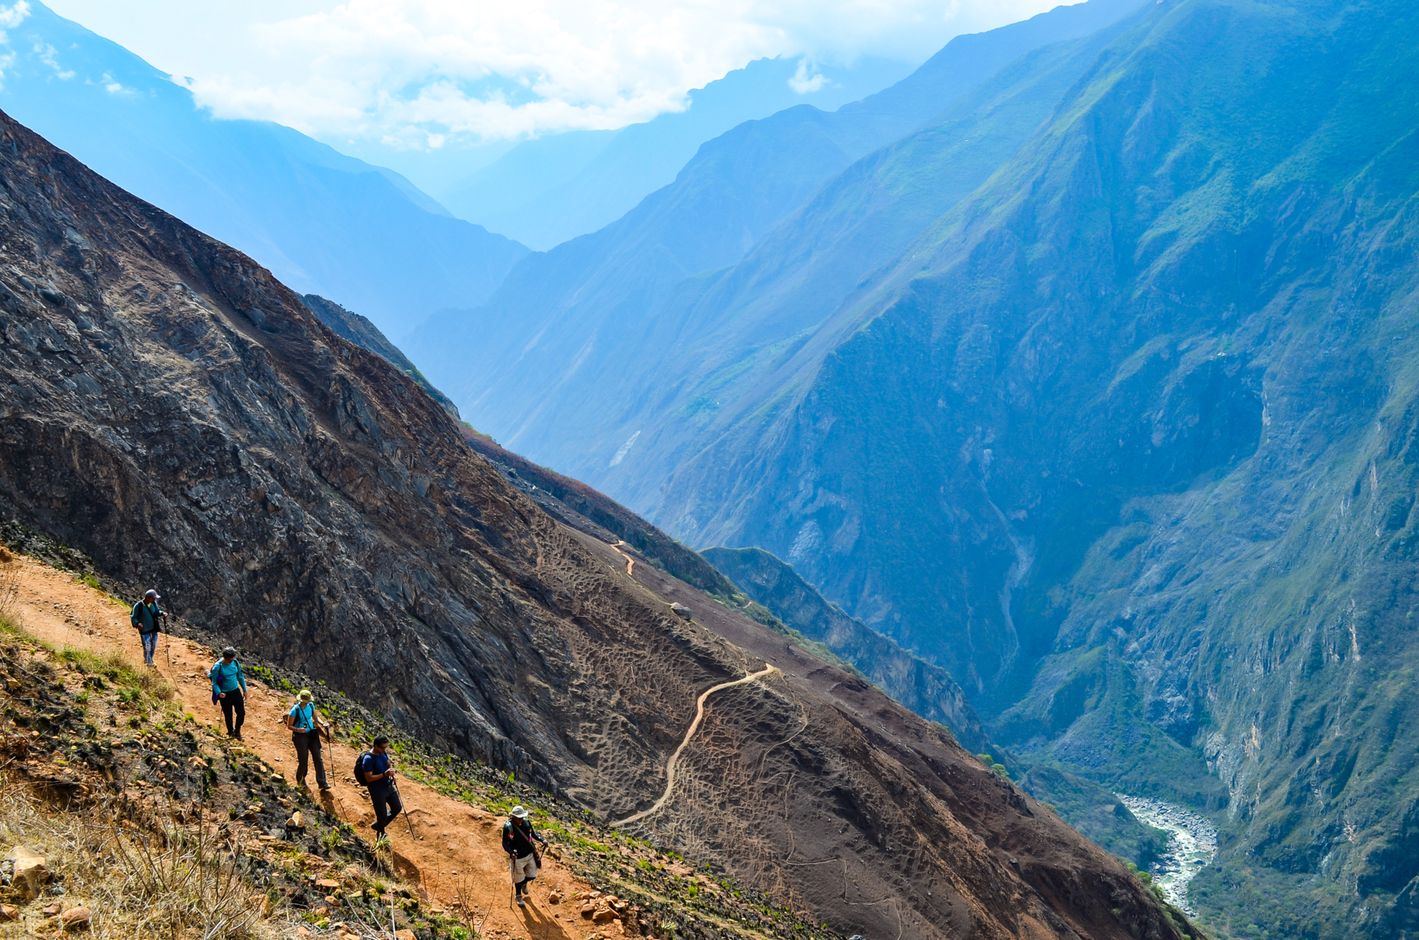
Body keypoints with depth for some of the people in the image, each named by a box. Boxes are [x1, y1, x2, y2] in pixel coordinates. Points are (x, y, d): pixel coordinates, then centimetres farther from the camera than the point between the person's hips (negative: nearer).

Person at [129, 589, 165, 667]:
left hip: (154, 629, 6)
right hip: (144, 631, -6)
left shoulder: (153, 603, -2)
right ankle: (148, 662, 14)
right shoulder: (138, 606, -18)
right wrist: (137, 623, -29)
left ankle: (150, 660, 38)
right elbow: (133, 617, -11)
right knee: (147, 648, -4)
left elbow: (157, 611, 16)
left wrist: (162, 613, -5)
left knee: (153, 647, 17)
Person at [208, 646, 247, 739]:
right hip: (225, 695, -4)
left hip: (236, 691, 4)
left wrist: (245, 690, 14)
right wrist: (219, 693, -28)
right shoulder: (217, 666, -18)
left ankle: (237, 730, 29)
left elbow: (240, 677, 10)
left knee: (241, 713, 3)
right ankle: (231, 733, 30)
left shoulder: (235, 663, -4)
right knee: (228, 716, 6)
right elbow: (214, 682, -12)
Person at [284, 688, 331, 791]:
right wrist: (299, 729, -27)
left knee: (318, 758, -2)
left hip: (312, 734, 5)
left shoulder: (311, 705, 1)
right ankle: (300, 780, 30)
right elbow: (289, 725, -10)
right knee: (303, 760, 2)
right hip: (300, 736, -5)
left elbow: (315, 717, 16)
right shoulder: (295, 710, -16)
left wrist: (323, 724, -2)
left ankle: (323, 783, -3)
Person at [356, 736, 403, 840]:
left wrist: (390, 771, -1)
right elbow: (368, 778, -24)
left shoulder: (383, 753, -1)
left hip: (389, 786, 8)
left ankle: (378, 825, 35)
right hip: (377, 791, -8)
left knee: (397, 808, 16)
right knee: (382, 815, 3)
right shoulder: (368, 759, -24)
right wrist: (384, 774, -30)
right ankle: (381, 836, 24)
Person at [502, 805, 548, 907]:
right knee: (518, 878, 13)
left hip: (530, 854, 4)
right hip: (518, 857, -4)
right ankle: (519, 897, 37)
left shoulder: (527, 822, -7)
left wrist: (542, 840, -8)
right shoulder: (508, 827, -21)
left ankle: (524, 883, 51)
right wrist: (511, 852, -34)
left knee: (532, 875, 16)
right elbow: (505, 844, -17)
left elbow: (533, 834, 8)